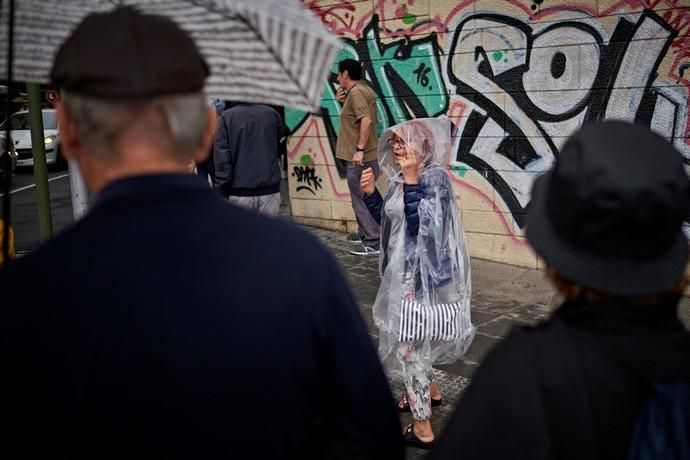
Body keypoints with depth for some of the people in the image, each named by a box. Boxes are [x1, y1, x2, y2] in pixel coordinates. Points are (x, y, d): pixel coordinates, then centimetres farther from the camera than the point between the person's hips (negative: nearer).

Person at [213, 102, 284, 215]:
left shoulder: (226, 117, -4)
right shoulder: (272, 114, 5)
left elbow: (222, 160, -8)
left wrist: (221, 194, -5)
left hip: (239, 193, -2)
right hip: (269, 192, 3)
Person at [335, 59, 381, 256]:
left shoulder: (356, 92, -15)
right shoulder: (362, 89, 16)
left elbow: (366, 120, -26)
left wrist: (359, 149, -27)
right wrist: (344, 100, 13)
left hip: (361, 157, -10)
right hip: (364, 156, 10)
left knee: (363, 199, -7)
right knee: (361, 197, 19)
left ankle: (374, 243, -5)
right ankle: (365, 233, 30)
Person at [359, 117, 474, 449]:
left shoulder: (434, 178, -18)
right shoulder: (402, 178, 7)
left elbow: (421, 225, -30)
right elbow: (387, 220, 15)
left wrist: (411, 179, -29)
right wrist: (369, 193, 0)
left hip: (423, 274, -9)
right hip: (404, 271, 9)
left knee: (409, 344, -3)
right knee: (408, 339, 22)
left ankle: (422, 430, 9)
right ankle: (430, 391, 46)